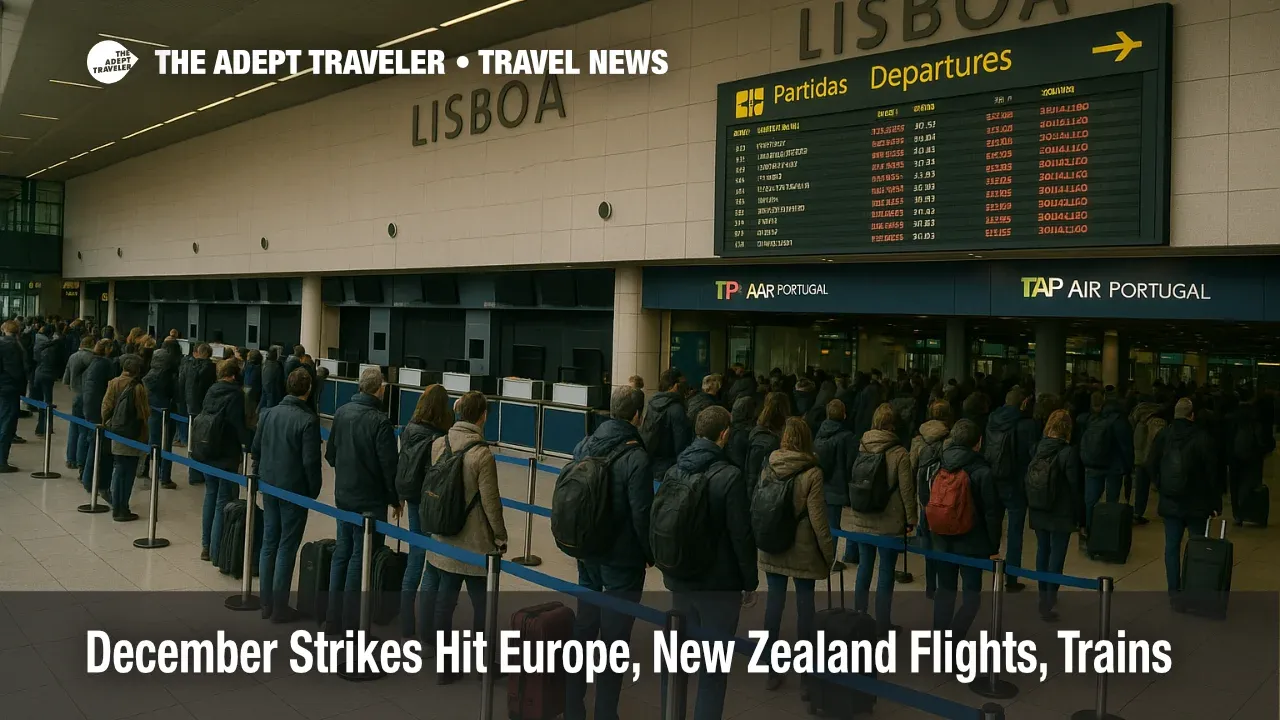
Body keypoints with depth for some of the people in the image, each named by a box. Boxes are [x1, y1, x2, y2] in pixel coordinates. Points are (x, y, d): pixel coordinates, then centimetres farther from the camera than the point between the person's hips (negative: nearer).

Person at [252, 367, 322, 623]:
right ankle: (280, 607, 7)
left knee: (269, 543, 14)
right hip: (294, 490, -6)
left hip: (269, 487, 6)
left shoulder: (269, 413, 3)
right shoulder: (308, 420, -16)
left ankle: (267, 603, 20)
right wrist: (314, 491, -3)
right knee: (287, 547, 2)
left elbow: (256, 448, 8)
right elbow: (310, 461, -16)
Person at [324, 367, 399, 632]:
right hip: (370, 500, -7)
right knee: (361, 558, 1)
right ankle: (350, 624, 6)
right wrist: (395, 499, -4)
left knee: (342, 551, 15)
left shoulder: (341, 412, 1)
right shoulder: (380, 421, -20)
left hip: (343, 495, 7)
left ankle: (333, 620, 22)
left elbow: (330, 453, 11)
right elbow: (388, 466, -18)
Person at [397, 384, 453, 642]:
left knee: (414, 561, 17)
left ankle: (406, 625, 27)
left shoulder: (409, 431, -1)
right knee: (433, 566, 3)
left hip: (414, 501, 7)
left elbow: (404, 467, 7)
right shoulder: (438, 440, -22)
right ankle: (426, 632, 10)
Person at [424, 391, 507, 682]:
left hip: (445, 538, 6)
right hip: (475, 542, -6)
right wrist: (500, 536, -2)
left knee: (445, 597, 12)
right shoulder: (482, 454, -20)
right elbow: (490, 501, -14)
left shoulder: (439, 444, -3)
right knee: (482, 602, 9)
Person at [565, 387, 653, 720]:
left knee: (583, 628, 18)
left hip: (587, 553, 6)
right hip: (623, 559, -6)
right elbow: (642, 515, -19)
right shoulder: (636, 458, -20)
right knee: (614, 636, 5)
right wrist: (651, 554, -4)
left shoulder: (583, 447, 0)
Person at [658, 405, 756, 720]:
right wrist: (750, 581, -4)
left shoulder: (674, 472, 1)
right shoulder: (729, 476, -18)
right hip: (719, 582, -6)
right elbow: (741, 535, -16)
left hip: (680, 578, 6)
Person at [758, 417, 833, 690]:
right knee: (804, 602, 8)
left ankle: (771, 669, 16)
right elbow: (818, 519, -13)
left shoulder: (767, 469, -2)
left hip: (772, 548, 4)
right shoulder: (812, 473, -14)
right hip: (802, 550, -3)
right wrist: (829, 552, -2)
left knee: (774, 601, 8)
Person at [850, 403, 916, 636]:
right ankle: (882, 625, 13)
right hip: (890, 523, -4)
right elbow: (906, 490, -11)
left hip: (862, 520, 4)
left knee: (864, 568, 16)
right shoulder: (899, 454, -14)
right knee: (886, 573, 6)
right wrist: (910, 520, 0)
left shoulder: (860, 449, -2)